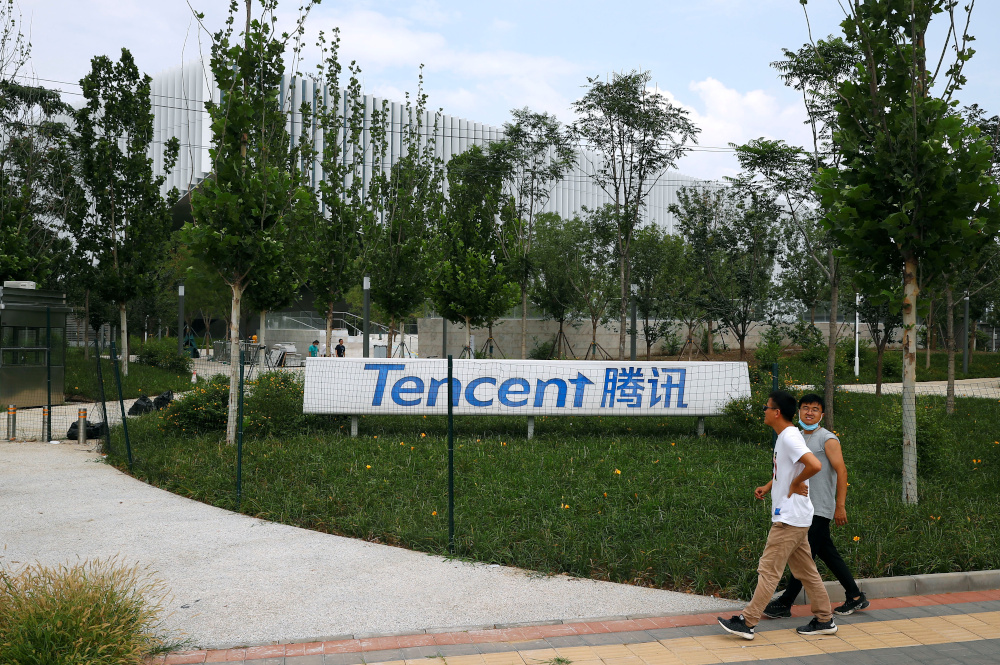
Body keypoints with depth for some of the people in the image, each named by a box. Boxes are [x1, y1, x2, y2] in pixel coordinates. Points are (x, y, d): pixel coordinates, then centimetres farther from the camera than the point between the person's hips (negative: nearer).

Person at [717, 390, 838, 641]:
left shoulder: (790, 437, -19)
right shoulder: (784, 437, 12)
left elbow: (815, 465, -33)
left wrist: (795, 484, -18)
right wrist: (768, 487, 15)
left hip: (789, 518, -10)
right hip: (792, 517, 10)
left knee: (769, 569, -6)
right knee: (805, 570, 15)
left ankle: (747, 622, -2)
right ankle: (824, 620, 23)